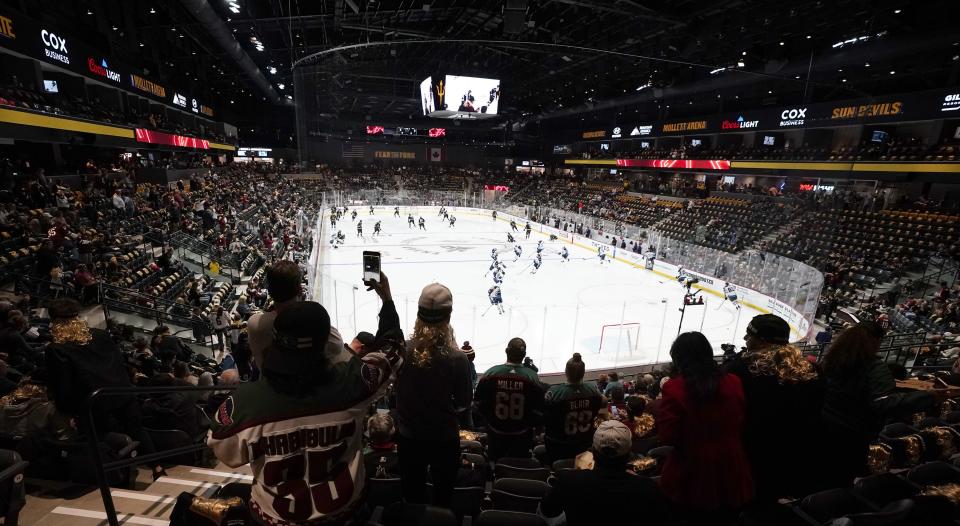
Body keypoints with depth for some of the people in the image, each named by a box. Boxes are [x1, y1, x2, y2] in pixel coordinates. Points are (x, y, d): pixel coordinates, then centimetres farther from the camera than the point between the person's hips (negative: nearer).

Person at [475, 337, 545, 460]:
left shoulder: (490, 374, -16)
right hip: (522, 435, -1)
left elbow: (480, 402, -6)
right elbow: (538, 410, -12)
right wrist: (533, 424, 7)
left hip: (495, 432, 1)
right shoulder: (532, 377, -18)